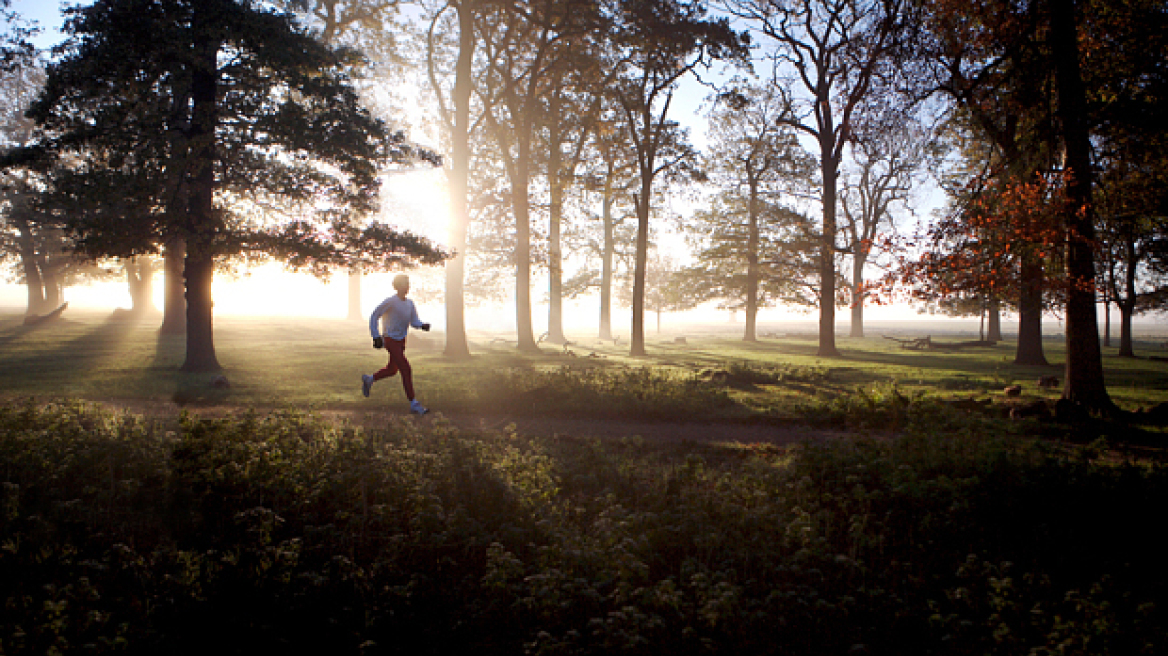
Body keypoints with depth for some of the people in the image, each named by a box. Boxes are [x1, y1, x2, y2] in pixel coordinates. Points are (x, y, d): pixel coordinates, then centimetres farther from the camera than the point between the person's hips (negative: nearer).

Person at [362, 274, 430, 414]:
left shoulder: (410, 303, 5)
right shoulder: (390, 302, -16)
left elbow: (415, 322, 5)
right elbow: (373, 317, -10)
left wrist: (423, 326, -17)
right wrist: (376, 337, -15)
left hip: (401, 341, 8)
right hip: (390, 340, -8)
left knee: (392, 369, 20)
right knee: (406, 370, -14)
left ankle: (369, 379, 46)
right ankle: (413, 404, -11)